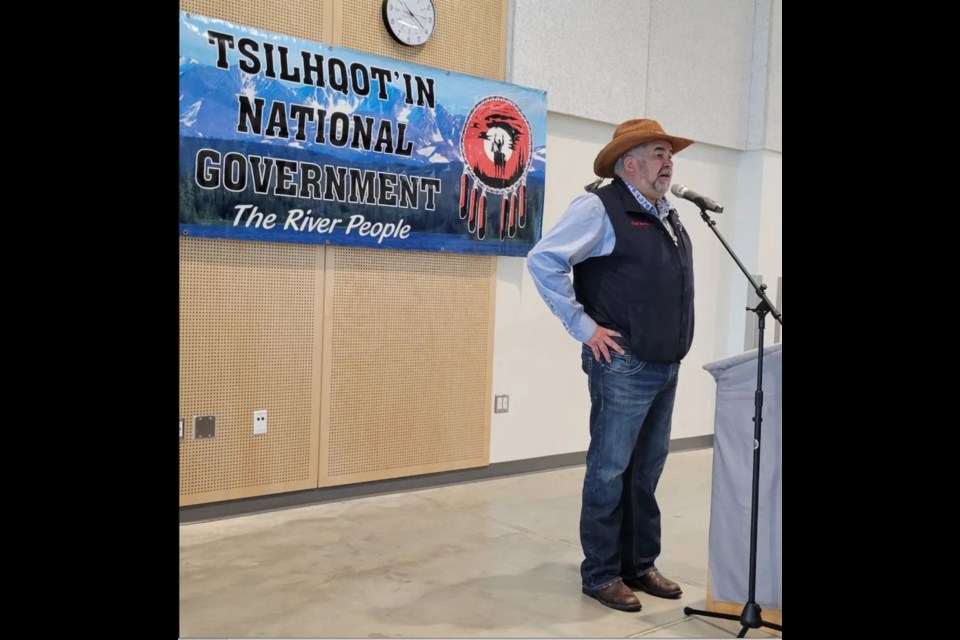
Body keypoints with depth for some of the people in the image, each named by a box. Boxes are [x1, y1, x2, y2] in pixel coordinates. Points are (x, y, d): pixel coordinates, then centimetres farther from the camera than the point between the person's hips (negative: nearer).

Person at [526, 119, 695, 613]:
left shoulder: (668, 216, 15)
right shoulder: (601, 207, -10)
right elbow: (542, 261, -17)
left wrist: (674, 346, 16)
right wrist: (583, 326, -16)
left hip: (666, 369, 8)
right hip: (624, 367, -8)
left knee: (646, 471, 15)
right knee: (610, 472, 1)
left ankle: (640, 565, 28)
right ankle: (601, 574, 14)